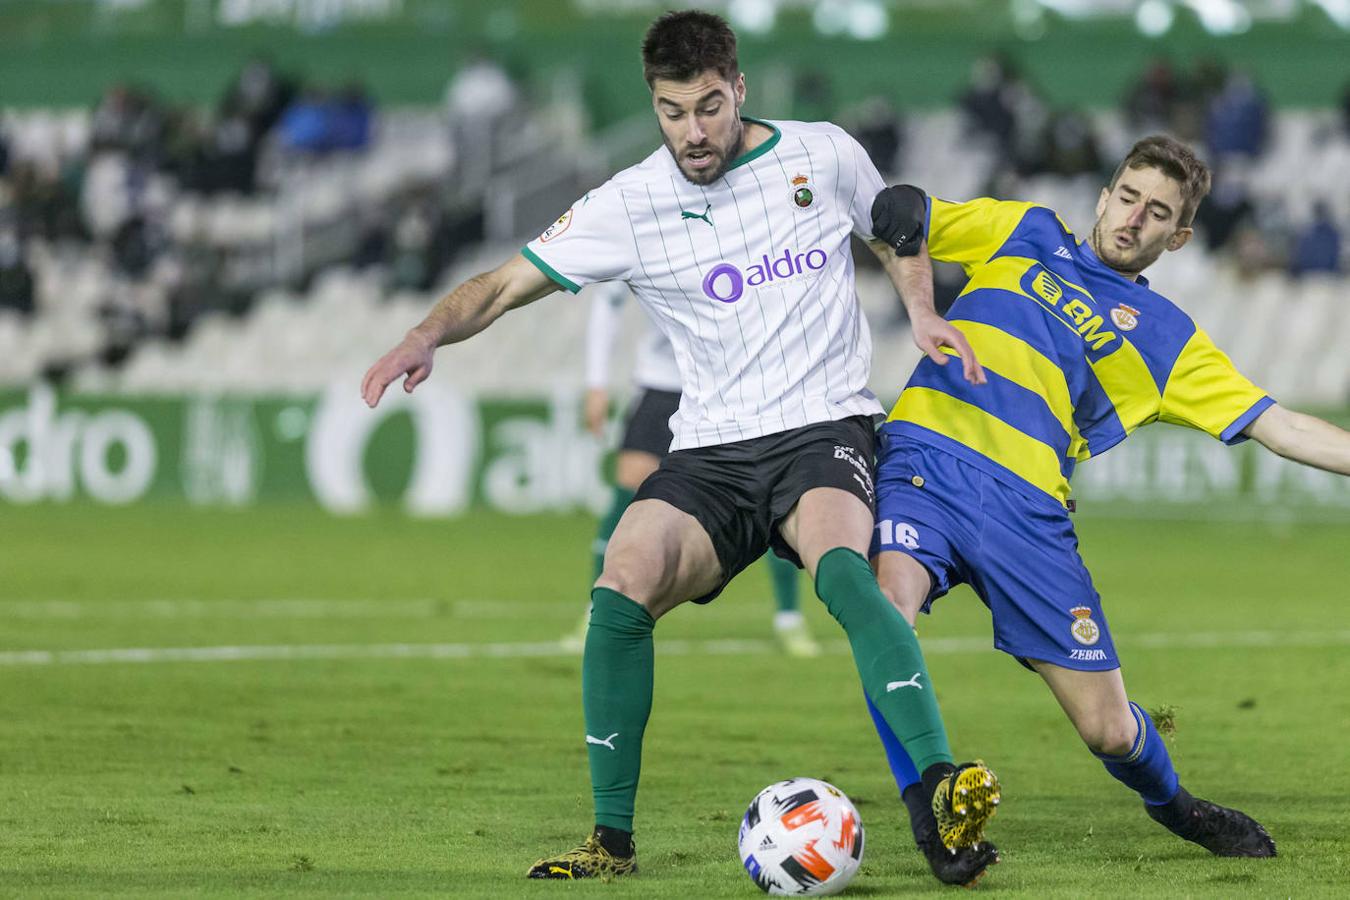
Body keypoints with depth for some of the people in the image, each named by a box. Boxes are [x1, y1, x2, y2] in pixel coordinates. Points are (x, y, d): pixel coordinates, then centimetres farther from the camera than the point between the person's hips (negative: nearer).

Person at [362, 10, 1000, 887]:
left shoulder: (824, 155, 3)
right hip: (711, 452, 2)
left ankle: (945, 793, -44)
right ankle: (613, 840, -10)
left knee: (840, 566, -35)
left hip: (825, 426, -2)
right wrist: (428, 334, -17)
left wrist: (925, 315, 5)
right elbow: (506, 283, 2)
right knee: (621, 591, -23)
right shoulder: (631, 205, 1)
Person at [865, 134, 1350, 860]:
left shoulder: (1166, 339, 17)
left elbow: (1278, 426, 11)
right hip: (927, 459, -1)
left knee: (1109, 730, 0)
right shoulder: (1023, 233, 19)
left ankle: (1171, 806, 36)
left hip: (1028, 509, 1)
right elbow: (893, 210, 22)